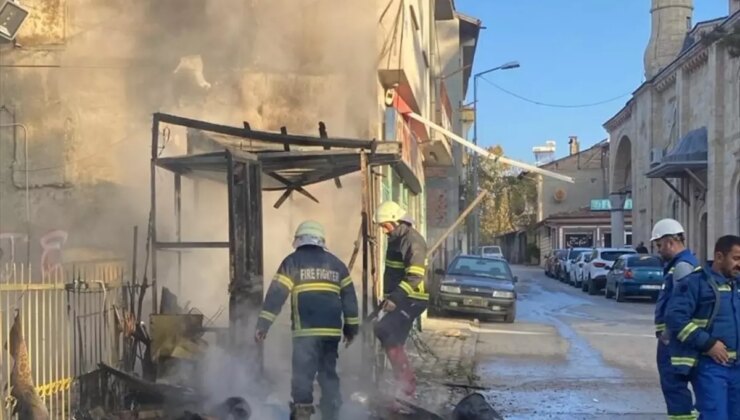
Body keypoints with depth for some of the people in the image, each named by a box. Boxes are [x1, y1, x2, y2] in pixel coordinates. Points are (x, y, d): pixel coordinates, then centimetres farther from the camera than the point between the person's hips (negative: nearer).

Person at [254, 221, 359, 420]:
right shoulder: (336, 263, 16)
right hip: (332, 330, 4)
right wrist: (351, 327, 20)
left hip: (305, 331, -4)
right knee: (329, 374, 15)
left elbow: (276, 294, -4)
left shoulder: (292, 261, 3)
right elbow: (349, 297, 15)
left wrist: (263, 325, -4)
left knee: (302, 374, -4)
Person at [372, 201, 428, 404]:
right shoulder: (394, 239, 13)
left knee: (384, 330, -21)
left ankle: (406, 384, -16)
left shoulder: (413, 240, -17)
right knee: (394, 341, 10)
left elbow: (414, 276, -25)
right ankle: (406, 387, 19)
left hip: (412, 300, -10)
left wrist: (395, 298, -30)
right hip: (399, 299, 10)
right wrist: (388, 296, 19)